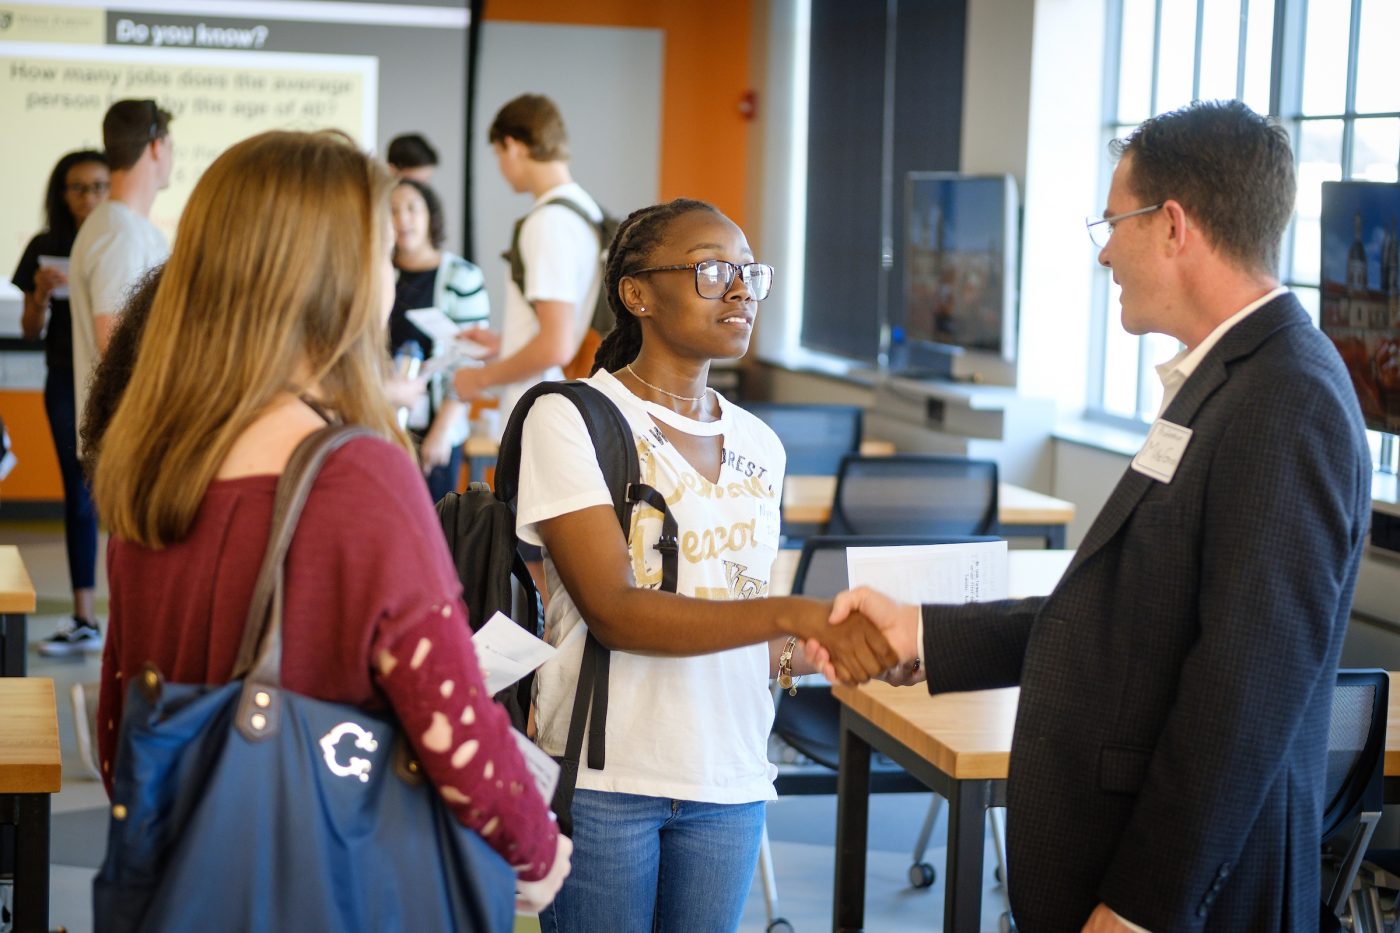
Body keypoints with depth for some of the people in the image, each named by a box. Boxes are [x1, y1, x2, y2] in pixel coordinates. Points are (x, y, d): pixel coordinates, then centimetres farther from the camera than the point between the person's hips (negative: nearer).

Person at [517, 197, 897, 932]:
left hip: (730, 780, 5)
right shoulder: (570, 419, -9)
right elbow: (612, 610, -20)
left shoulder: (759, 446, 9)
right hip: (602, 779, -5)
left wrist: (806, 651, -4)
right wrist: (794, 615, -29)